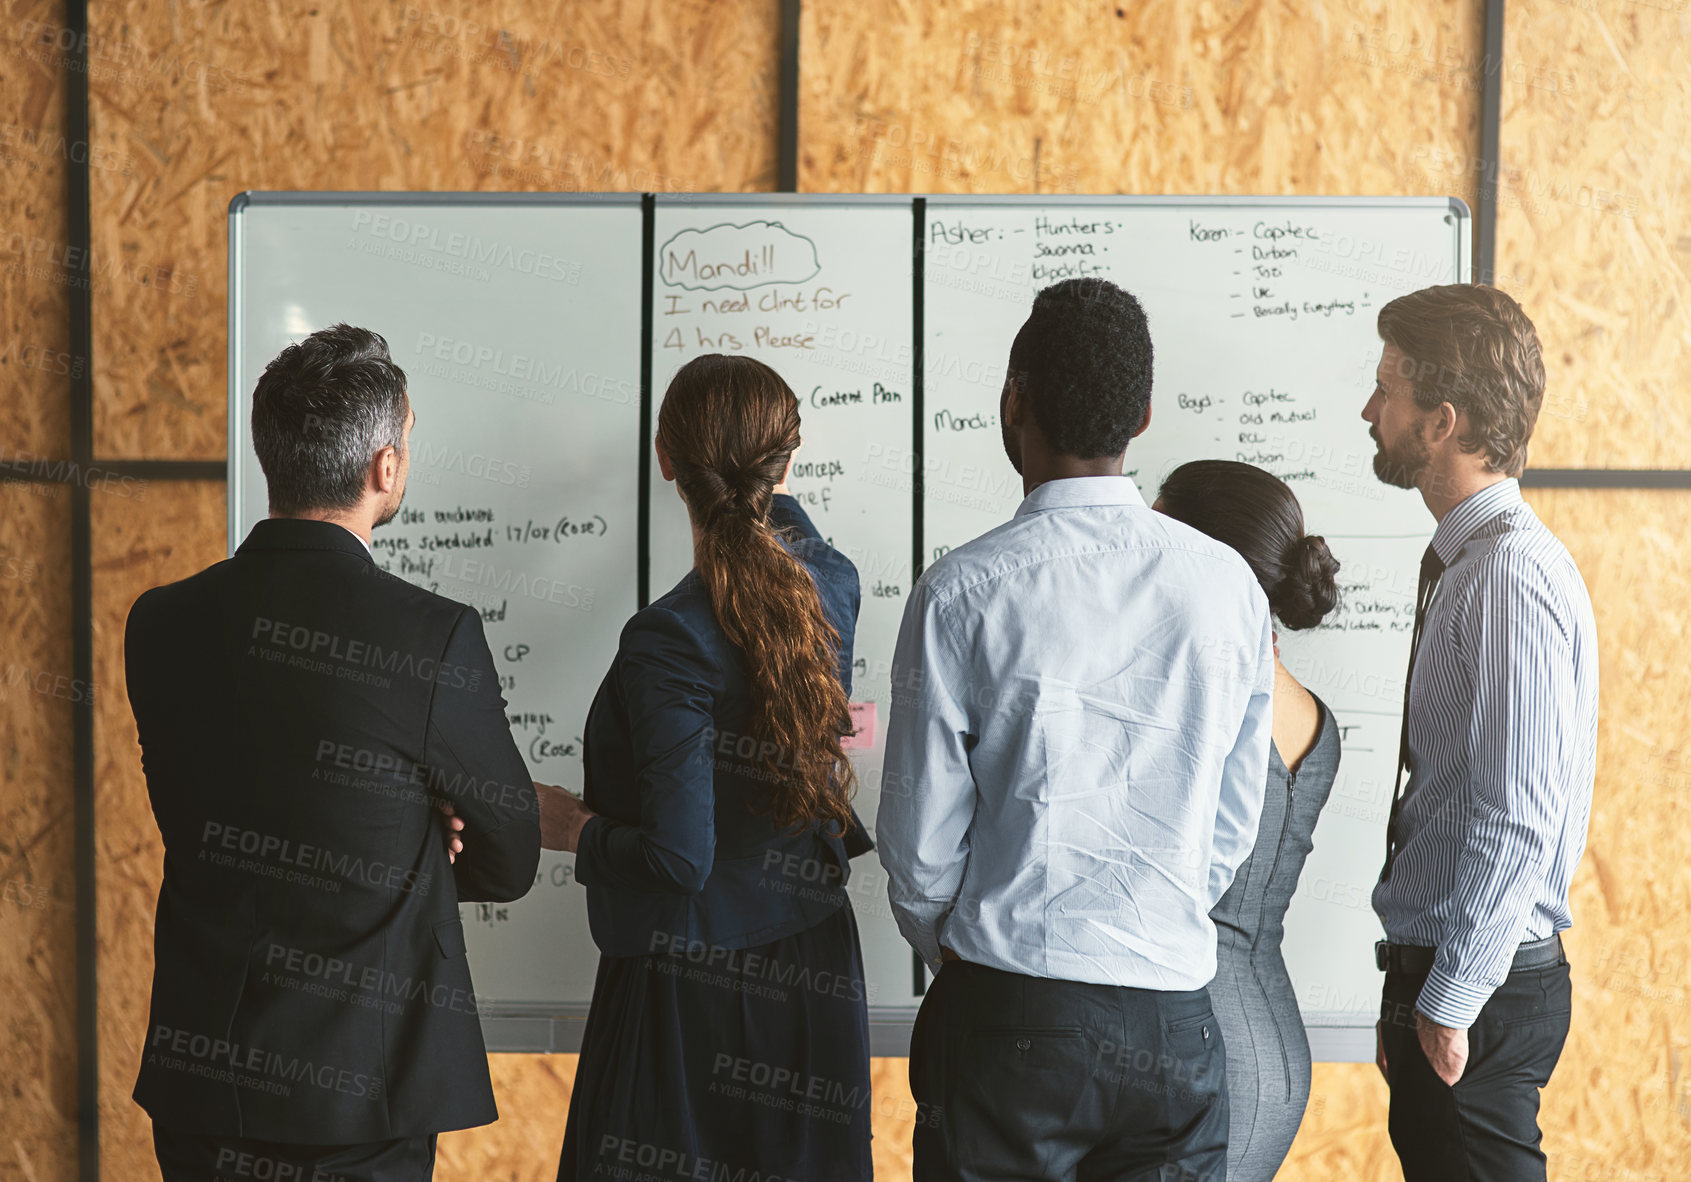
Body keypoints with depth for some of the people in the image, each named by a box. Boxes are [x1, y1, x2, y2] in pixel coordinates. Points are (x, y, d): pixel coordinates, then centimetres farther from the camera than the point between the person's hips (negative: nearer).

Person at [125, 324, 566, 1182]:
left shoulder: (159, 623, -3)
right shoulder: (434, 638, -18)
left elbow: (198, 829, 8)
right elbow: (511, 862, -6)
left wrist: (396, 854, 0)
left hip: (194, 1076, 5)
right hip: (358, 1085, -5)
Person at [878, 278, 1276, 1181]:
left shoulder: (962, 592, -12)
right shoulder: (1230, 586, -2)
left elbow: (920, 841, -7)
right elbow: (1233, 827, 5)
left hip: (1004, 1014, -2)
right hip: (1173, 1024, 3)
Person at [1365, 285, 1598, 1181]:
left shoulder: (1512, 577, -19)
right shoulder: (1464, 562, 10)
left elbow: (1518, 818, -24)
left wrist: (1449, 1002, -18)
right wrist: (1416, 993, 17)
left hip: (1480, 996, -9)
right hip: (1436, 972, 9)